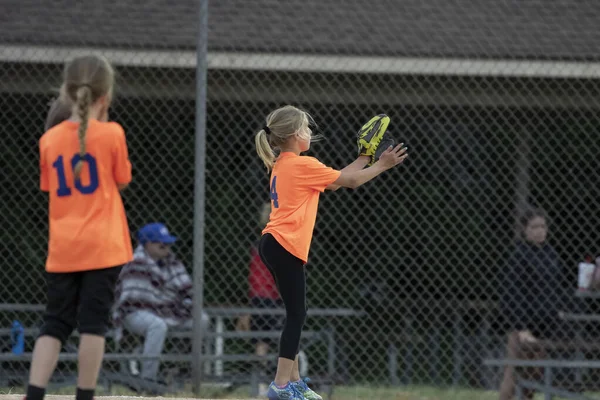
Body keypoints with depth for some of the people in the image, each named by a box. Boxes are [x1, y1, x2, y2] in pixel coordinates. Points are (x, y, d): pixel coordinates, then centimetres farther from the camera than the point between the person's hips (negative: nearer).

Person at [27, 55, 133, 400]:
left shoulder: (51, 139, 4)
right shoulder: (111, 134, -6)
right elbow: (122, 182, 8)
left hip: (62, 248, 3)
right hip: (102, 245, -3)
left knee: (55, 324, 7)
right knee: (93, 322, -1)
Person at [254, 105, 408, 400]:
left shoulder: (281, 165, 17)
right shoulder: (303, 165, -10)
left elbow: (334, 182, 21)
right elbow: (350, 181, -2)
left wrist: (365, 159, 23)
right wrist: (383, 165, 10)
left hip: (274, 244, 10)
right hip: (286, 247, -10)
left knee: (295, 315, 14)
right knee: (296, 315, -9)